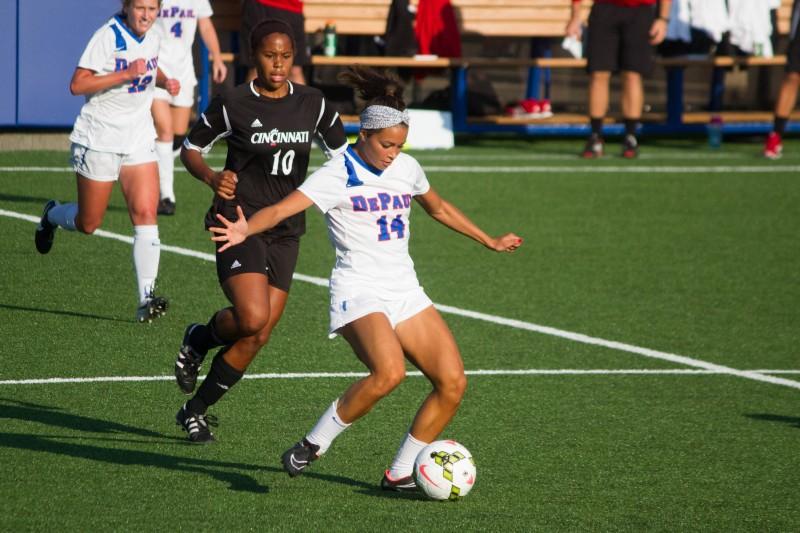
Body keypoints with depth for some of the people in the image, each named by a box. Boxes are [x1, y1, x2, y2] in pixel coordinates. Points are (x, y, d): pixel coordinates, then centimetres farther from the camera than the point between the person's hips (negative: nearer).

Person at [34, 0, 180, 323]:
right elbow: (77, 84, -23)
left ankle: (146, 299, -14)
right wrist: (126, 74, -30)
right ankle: (52, 216, 44)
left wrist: (164, 82, 6)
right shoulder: (108, 36, -16)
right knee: (88, 224, 8)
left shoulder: (153, 39, 4)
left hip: (139, 140, 5)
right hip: (99, 139, -5)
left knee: (146, 215, -12)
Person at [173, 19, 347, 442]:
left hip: (286, 232, 4)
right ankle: (198, 340, 12)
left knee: (258, 336, 0)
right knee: (252, 319, -23)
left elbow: (340, 154, 16)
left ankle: (196, 411, 18)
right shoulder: (232, 105, -6)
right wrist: (211, 178, -16)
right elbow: (191, 148, 4)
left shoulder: (313, 105, 4)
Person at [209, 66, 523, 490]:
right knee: (389, 372, -32)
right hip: (359, 293, -7)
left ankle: (400, 474, 7)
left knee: (452, 382, -5)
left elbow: (439, 208, 31)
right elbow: (283, 208, -23)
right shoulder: (339, 173, -10)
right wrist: (246, 230, -43)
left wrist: (490, 241, 40)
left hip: (405, 293, 7)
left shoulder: (407, 168, 11)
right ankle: (312, 446, -15)